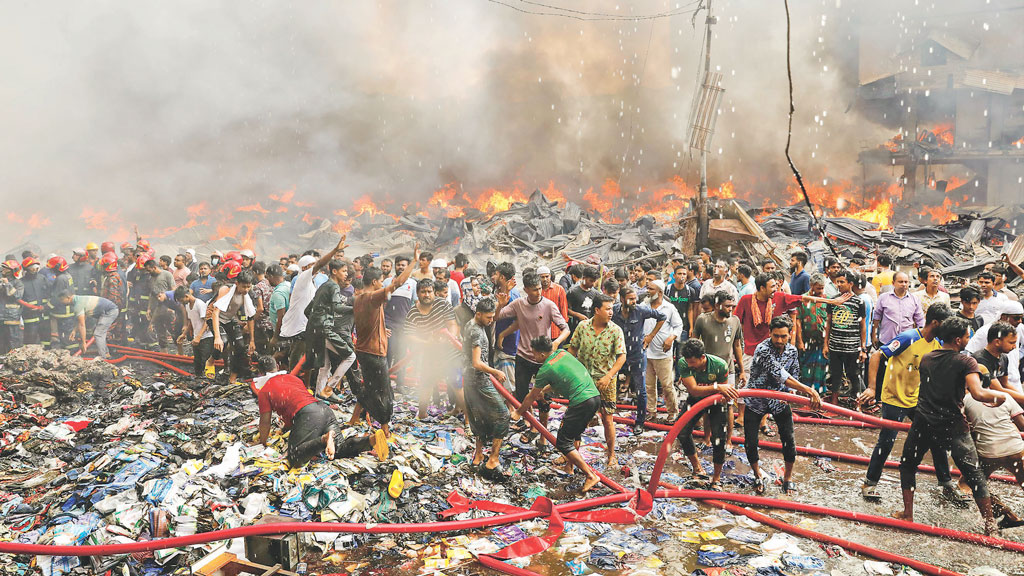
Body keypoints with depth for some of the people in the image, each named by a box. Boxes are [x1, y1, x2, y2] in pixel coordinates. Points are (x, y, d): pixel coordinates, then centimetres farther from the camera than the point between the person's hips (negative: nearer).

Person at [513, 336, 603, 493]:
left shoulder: (545, 369, -6)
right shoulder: (563, 353, 14)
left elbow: (531, 397, 7)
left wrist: (518, 412, 23)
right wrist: (544, 390, 40)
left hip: (581, 402, -9)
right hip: (595, 396, 9)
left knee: (563, 443, 1)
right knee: (575, 432, 28)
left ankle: (591, 476, -1)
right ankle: (569, 465, 40)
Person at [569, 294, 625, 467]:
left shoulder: (615, 330, -9)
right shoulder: (582, 326, -4)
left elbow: (621, 357, -10)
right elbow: (572, 349, 6)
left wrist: (608, 377, -18)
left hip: (605, 380, -2)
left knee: (607, 419, 2)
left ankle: (611, 454, 20)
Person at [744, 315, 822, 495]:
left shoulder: (792, 351, -5)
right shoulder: (762, 350, -26)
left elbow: (793, 374, 10)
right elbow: (780, 375, -35)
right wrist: (809, 390, -39)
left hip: (779, 399, 4)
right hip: (756, 400, -4)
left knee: (789, 440, -1)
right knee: (750, 443, -2)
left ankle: (788, 477, 22)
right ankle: (758, 476, 23)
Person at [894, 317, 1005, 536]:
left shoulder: (926, 359, 8)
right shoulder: (966, 362, -8)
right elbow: (978, 394, -21)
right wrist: (999, 396, -3)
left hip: (923, 423, 3)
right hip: (953, 426, -3)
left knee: (908, 465, 20)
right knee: (974, 474, 11)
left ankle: (908, 515, 20)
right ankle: (990, 525, 16)